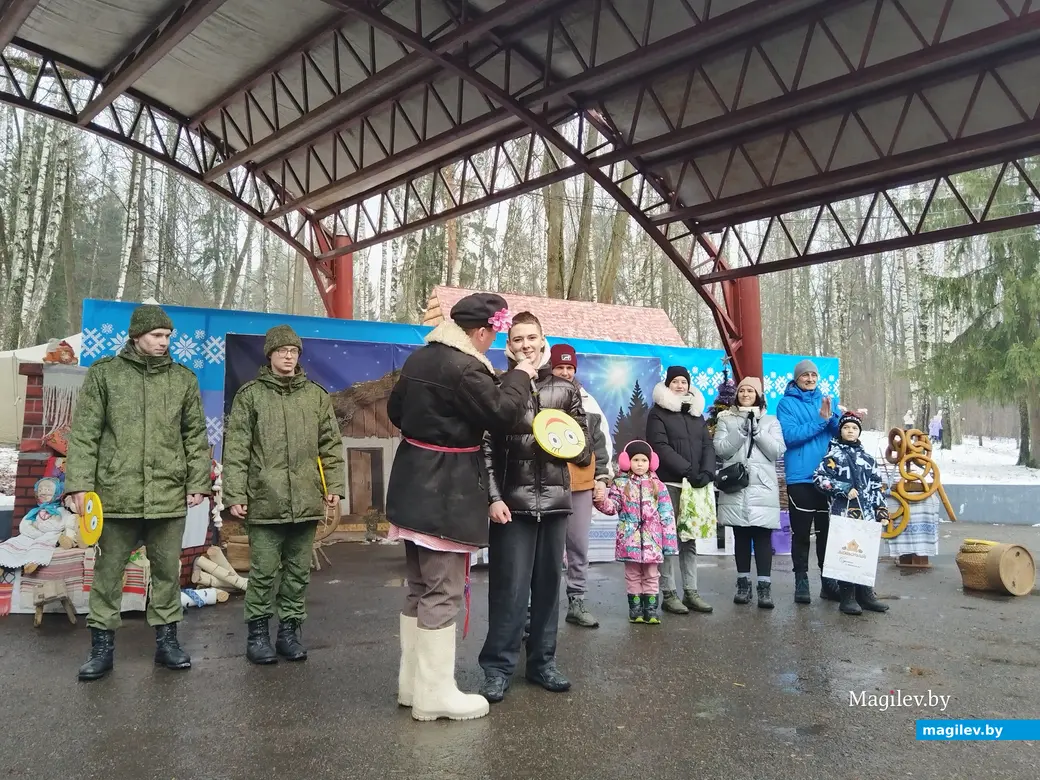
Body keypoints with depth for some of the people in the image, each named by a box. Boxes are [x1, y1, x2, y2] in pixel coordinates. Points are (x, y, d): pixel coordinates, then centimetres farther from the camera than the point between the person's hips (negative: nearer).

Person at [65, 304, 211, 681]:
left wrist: (197, 483, 3)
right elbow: (84, 433, -1)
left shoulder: (183, 378, 6)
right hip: (116, 493, -1)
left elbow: (196, 437, 8)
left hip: (169, 495, 2)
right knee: (108, 571, 9)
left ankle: (166, 639, 24)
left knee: (168, 571, 10)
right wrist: (79, 483, -8)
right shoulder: (104, 373, 1)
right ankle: (102, 645, 22)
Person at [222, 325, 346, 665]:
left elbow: (331, 445, 11)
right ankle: (258, 632, 20)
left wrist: (335, 486, 5)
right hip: (264, 502, -3)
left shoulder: (316, 395, 9)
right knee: (263, 571, 4)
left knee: (299, 572, 11)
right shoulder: (250, 394, 1)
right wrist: (235, 494, -6)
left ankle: (289, 630, 24)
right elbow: (236, 449, -1)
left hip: (306, 503, 3)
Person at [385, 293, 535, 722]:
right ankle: (434, 694, 10)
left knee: (419, 586, 17)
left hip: (414, 486, 9)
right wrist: (520, 376, -3)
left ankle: (412, 682, 28)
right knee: (443, 591, 0)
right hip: (447, 491, -9)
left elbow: (396, 410, 17)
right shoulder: (464, 368, -18)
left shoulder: (418, 358, 10)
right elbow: (501, 413, -17)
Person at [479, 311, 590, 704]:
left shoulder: (565, 390, 8)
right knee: (510, 588, -2)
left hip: (555, 501, 3)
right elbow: (486, 449, -3)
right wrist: (494, 498, -10)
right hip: (512, 502, -3)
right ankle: (498, 667, 11)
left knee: (548, 584, 10)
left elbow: (584, 447, 14)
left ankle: (542, 662, 23)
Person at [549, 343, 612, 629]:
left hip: (582, 484, 4)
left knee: (579, 545, 9)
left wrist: (602, 477, 10)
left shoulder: (588, 402, 13)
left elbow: (601, 441, 16)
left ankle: (576, 602, 19)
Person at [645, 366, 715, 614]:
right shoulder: (658, 413, 3)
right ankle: (669, 593, 0)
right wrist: (687, 470, -18)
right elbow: (660, 446, -10)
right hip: (669, 484, -5)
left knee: (690, 539, 6)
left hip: (695, 484, 5)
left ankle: (690, 592, 10)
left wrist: (707, 472, -7)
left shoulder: (697, 412, 19)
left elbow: (708, 445, 11)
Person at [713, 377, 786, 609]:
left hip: (763, 488, 0)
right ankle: (743, 583, 14)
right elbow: (720, 450, -2)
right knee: (741, 536, 6)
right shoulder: (726, 419, 11)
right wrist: (741, 431, -12)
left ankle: (764, 586, -3)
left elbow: (778, 452, 0)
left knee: (763, 536, -5)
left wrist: (757, 431, -8)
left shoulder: (770, 421, 12)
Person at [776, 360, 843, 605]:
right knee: (801, 534, 1)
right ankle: (801, 582, 10)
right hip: (800, 478, -4)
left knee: (827, 531, 10)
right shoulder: (787, 403, -2)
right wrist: (819, 421, -16)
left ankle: (829, 581, 20)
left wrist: (831, 417, -15)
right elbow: (790, 436, -15)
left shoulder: (825, 400, 11)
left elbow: (840, 433, 4)